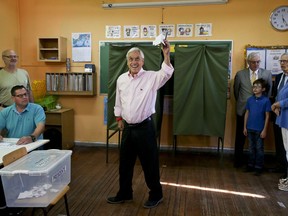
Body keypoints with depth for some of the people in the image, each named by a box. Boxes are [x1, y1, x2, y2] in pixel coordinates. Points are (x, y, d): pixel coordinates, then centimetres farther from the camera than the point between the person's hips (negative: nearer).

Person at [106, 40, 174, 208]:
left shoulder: (151, 77, -11)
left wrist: (167, 55, -45)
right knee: (125, 163, 17)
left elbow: (166, 74, -32)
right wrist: (119, 119, 17)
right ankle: (125, 193, 36)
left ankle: (156, 195, 27)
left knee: (150, 163, 6)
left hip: (145, 127, -5)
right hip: (127, 128, 5)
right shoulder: (121, 79, 4)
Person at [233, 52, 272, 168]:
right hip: (243, 110, 0)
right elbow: (236, 90, 10)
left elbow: (269, 91, 10)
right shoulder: (240, 74, -2)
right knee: (240, 136, 9)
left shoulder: (267, 74, 0)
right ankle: (238, 160, 22)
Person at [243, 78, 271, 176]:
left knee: (259, 149, 7)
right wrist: (245, 127, 7)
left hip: (260, 129, -4)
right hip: (250, 128, 4)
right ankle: (251, 165, 26)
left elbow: (267, 116, -6)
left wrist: (264, 130, -8)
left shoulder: (266, 100, -8)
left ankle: (258, 167, 17)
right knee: (251, 148, 15)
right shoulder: (250, 99, 2)